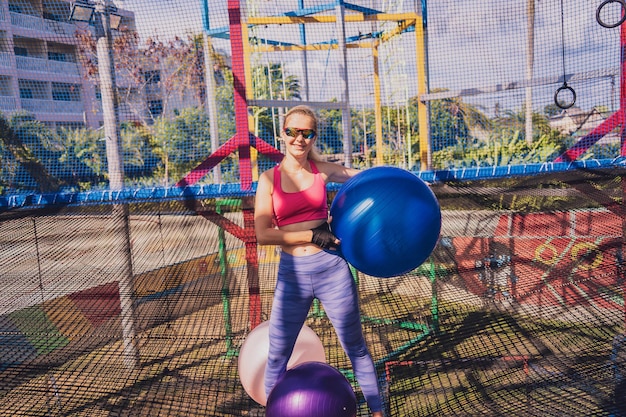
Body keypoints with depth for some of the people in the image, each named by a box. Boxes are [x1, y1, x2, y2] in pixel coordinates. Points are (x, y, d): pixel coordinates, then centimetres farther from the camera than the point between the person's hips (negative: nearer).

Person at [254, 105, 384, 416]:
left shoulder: (323, 170, 3)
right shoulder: (269, 179, 0)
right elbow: (262, 234, -9)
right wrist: (312, 235, -13)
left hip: (331, 268, 1)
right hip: (291, 274, 0)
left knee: (355, 346, 13)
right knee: (277, 355, 10)